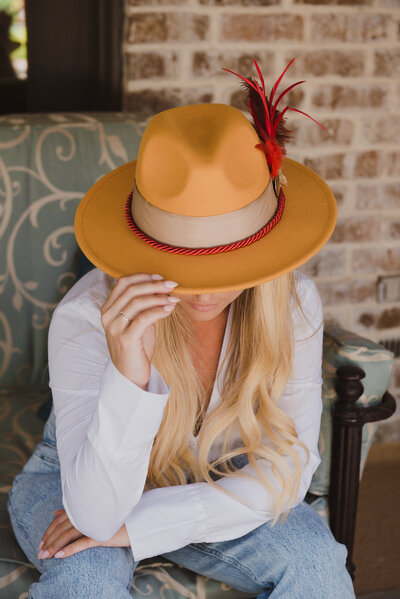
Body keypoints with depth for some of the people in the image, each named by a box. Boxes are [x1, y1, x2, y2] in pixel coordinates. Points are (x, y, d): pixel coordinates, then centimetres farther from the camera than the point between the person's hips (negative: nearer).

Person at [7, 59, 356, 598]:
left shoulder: (294, 304, -22)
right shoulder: (87, 317, -31)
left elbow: (287, 472, -17)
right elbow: (96, 514, -32)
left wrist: (141, 524, -24)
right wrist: (127, 375, -49)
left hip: (216, 488, 2)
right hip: (78, 483, -2)